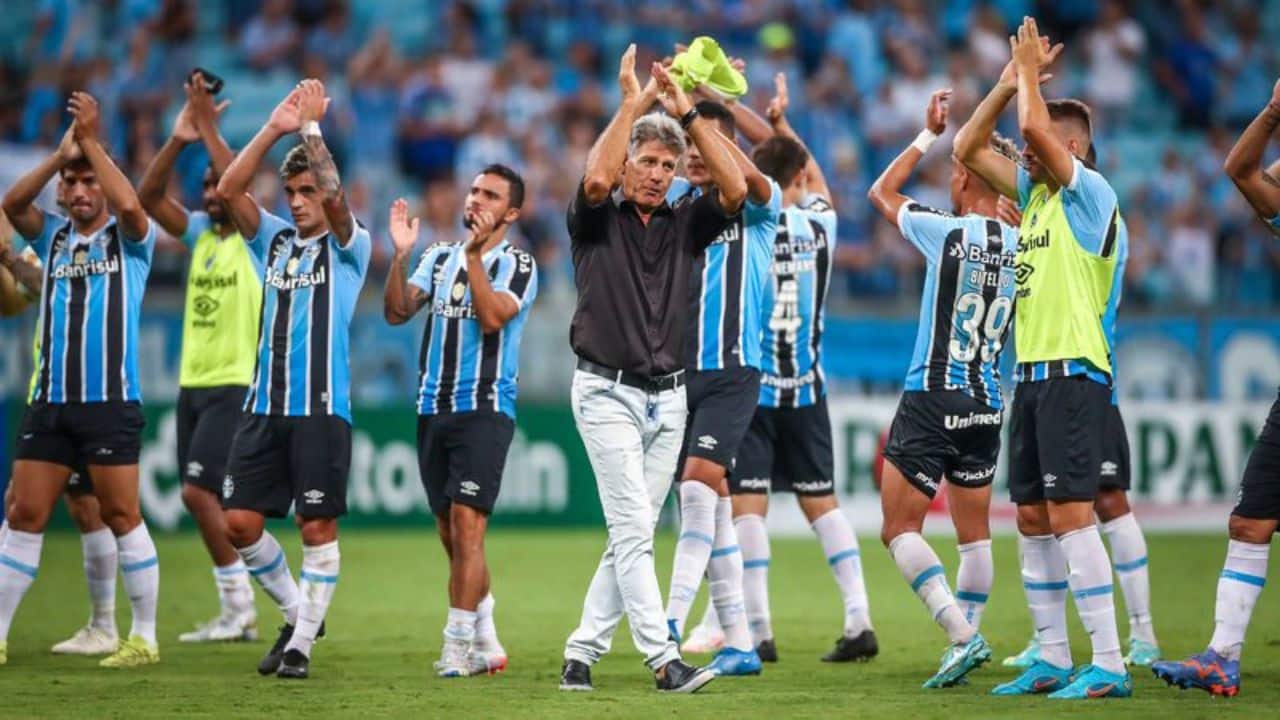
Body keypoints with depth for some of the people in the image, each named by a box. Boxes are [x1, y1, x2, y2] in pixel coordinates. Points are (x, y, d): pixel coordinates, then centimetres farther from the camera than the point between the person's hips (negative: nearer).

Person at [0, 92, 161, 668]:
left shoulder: (129, 238, 2)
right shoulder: (52, 237, 12)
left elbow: (130, 204, -21)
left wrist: (92, 141, -18)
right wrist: (60, 153, -14)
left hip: (110, 403, -4)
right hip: (50, 401, 4)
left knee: (121, 515, -3)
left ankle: (145, 637, 4)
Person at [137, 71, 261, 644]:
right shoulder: (200, 233, 11)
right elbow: (147, 196, 2)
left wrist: (209, 130, -23)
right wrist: (178, 139, -10)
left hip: (236, 387, -7)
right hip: (193, 383, 7)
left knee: (198, 490, -16)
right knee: (203, 498, 5)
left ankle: (239, 608, -9)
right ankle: (235, 614, 10)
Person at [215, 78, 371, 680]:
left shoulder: (348, 247, 1)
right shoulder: (273, 241, 12)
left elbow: (335, 199, -20)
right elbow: (228, 190, -2)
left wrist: (311, 129, -21)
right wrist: (274, 129, -12)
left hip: (321, 409, -5)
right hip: (264, 404, 5)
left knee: (317, 527, -5)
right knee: (240, 521, 0)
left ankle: (302, 643, 5)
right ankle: (296, 611, 20)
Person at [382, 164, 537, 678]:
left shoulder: (516, 265, -2)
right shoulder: (440, 256, 13)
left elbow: (492, 317, -19)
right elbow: (396, 312, 3)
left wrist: (474, 253, -24)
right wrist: (400, 254, -10)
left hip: (485, 409, -6)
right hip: (434, 408, 6)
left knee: (466, 527, -15)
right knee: (450, 535, 8)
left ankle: (458, 647, -14)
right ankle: (487, 644, 19)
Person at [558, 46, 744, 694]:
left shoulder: (683, 224, 9)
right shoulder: (597, 221, 0)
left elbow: (735, 190, -8)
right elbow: (595, 180, -23)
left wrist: (686, 111, -10)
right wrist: (633, 102, -16)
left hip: (668, 398, 5)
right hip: (607, 392, -5)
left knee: (632, 534, 6)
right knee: (633, 529, -12)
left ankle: (583, 650, 15)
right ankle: (663, 659, -18)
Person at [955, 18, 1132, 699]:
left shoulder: (1091, 194, -9)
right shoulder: (1036, 192, 15)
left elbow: (1036, 126, -22)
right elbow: (968, 147, 17)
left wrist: (1030, 71, -5)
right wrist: (1012, 76, 10)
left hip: (1072, 374, -9)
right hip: (1032, 373, 9)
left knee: (1068, 513, -14)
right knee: (1032, 518, 8)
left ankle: (1109, 665, -15)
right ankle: (1052, 661, 13)